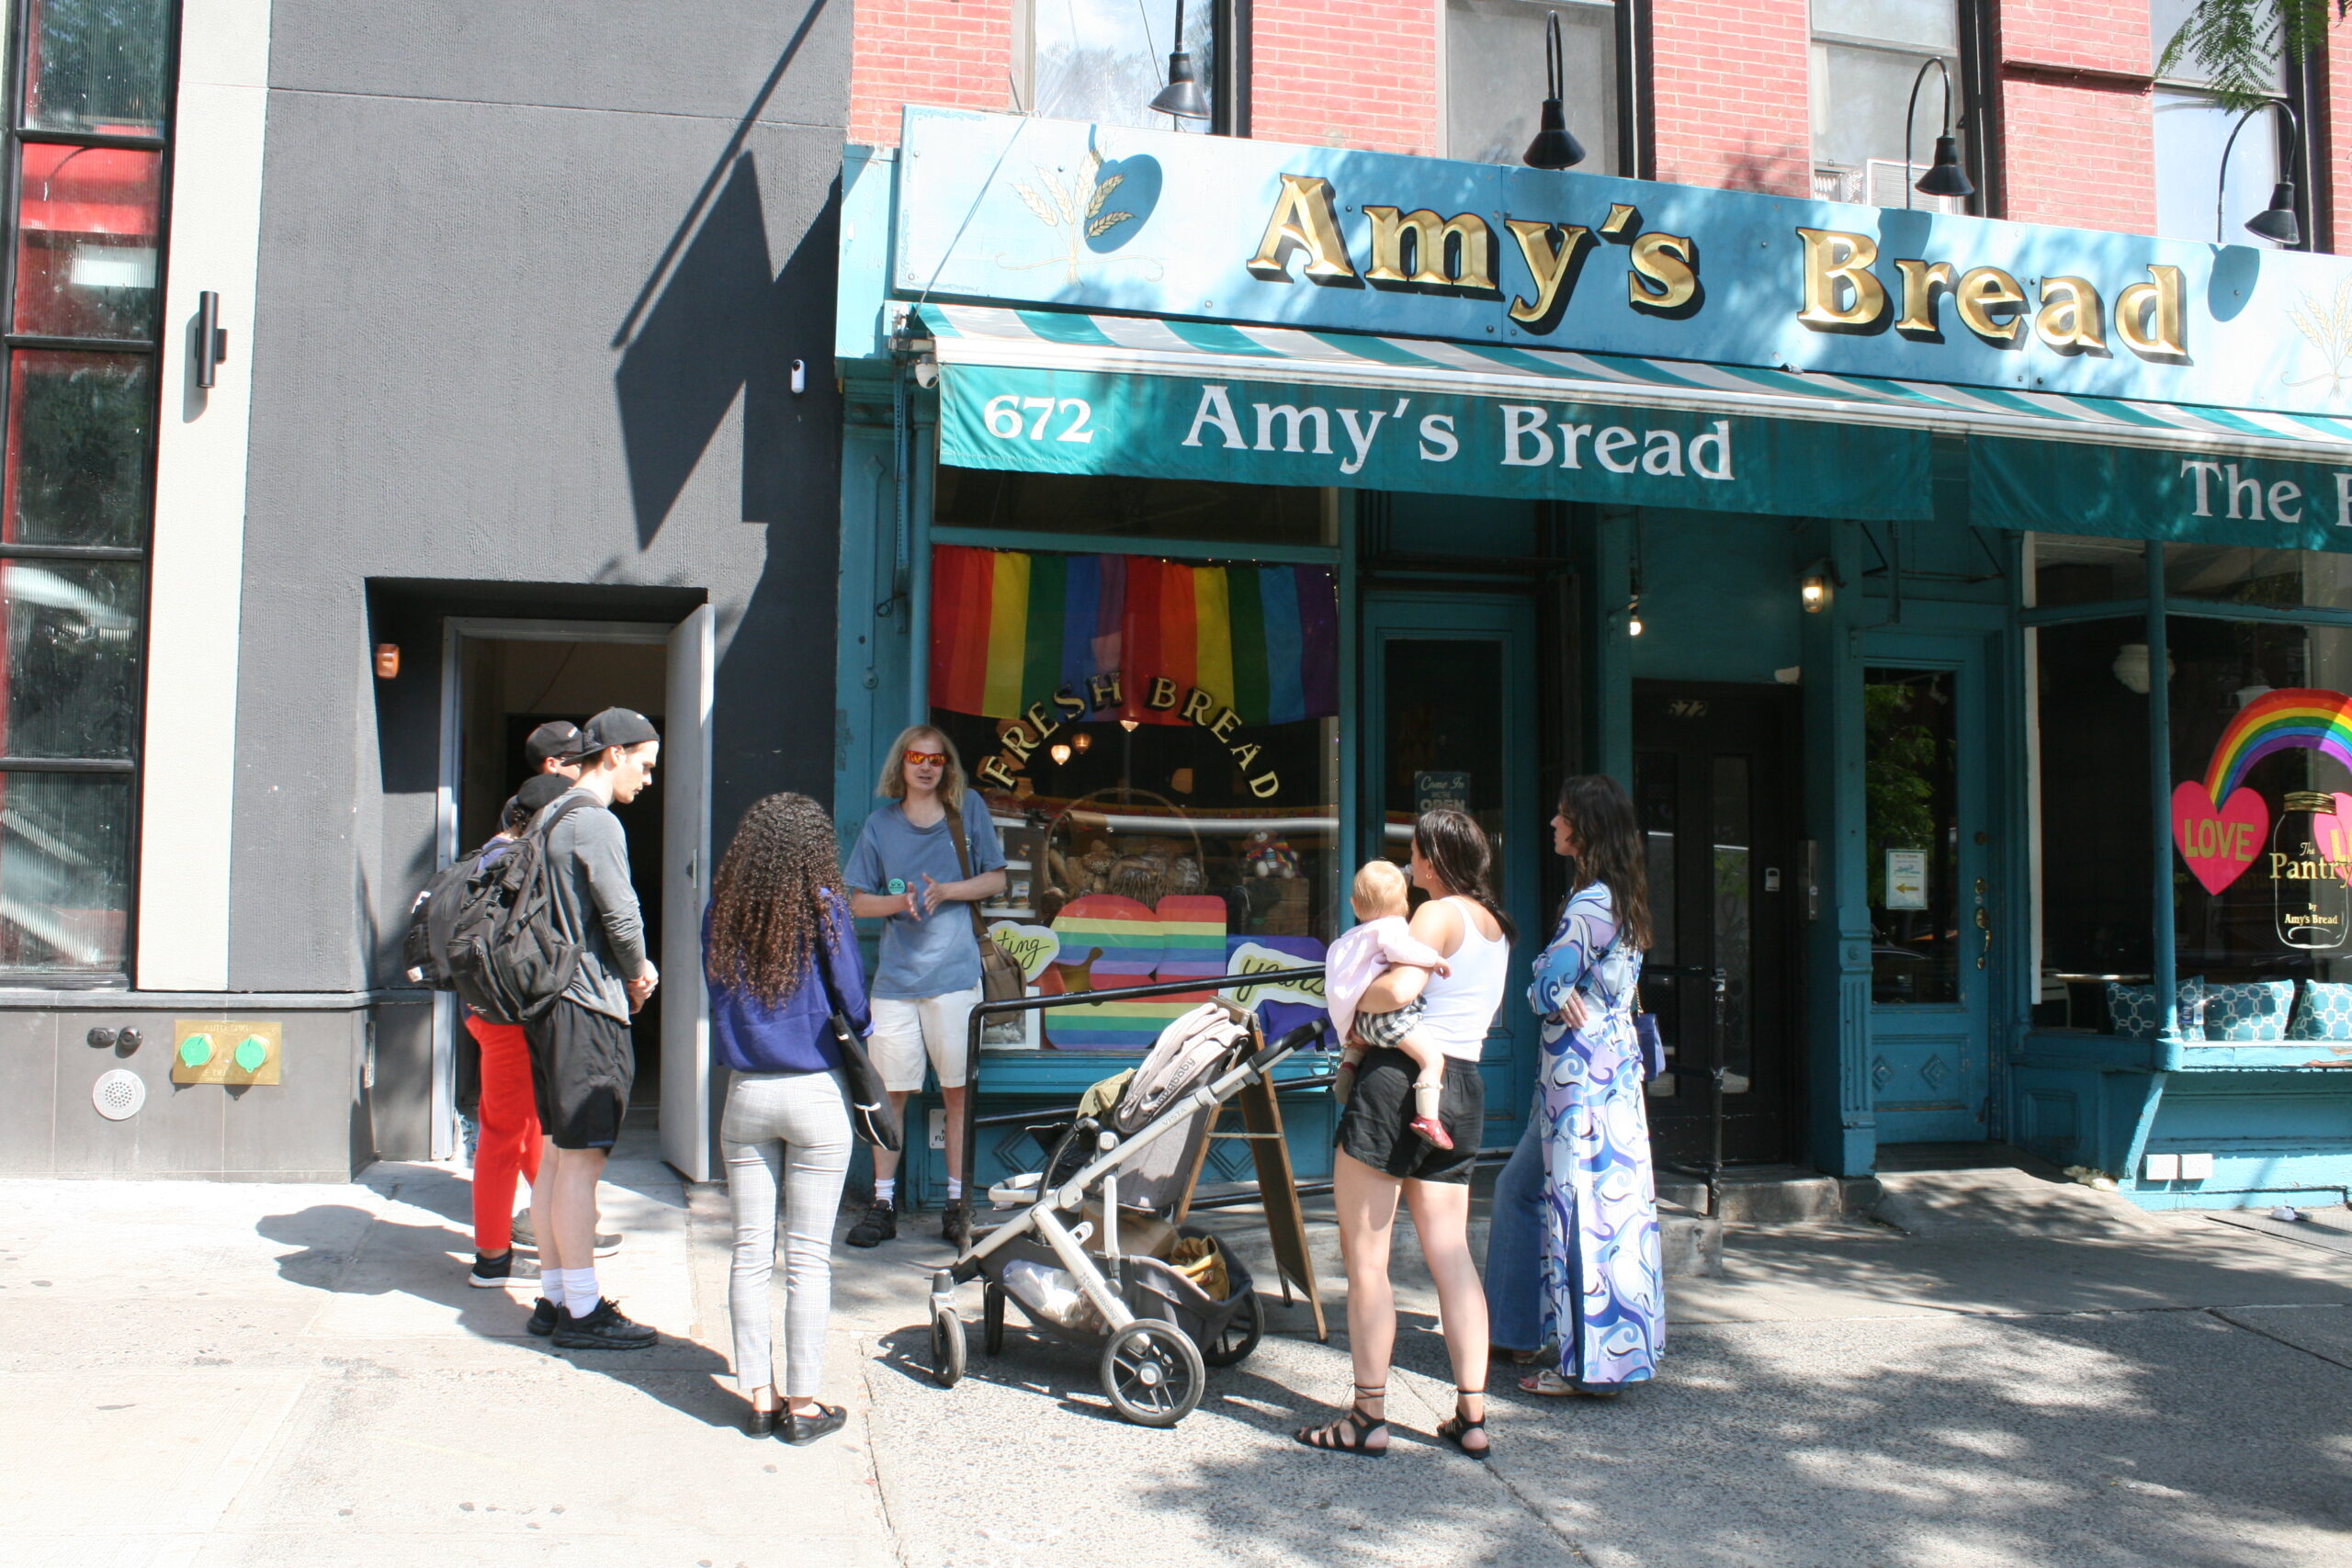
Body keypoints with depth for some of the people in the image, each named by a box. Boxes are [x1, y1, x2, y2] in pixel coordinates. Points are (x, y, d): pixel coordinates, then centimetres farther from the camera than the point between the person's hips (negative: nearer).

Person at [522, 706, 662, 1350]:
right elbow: (621, 916, -17)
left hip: (550, 1001, 10)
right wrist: (638, 973, 2)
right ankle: (582, 1310, -1)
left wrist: (628, 971, 13)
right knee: (581, 1159, -6)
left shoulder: (549, 818, 17)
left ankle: (554, 1297, 21)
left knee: (555, 1154, 13)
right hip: (588, 1008, -10)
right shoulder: (595, 822, -14)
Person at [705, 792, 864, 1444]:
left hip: (745, 1095, 3)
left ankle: (758, 1396, 17)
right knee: (808, 1256, 4)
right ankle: (802, 1403, 11)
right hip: (815, 1095, -3)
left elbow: (717, 994, 9)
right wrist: (859, 1035, 13)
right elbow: (853, 1003, -8)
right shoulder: (821, 907, -10)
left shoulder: (722, 911, 0)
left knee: (750, 1252, 10)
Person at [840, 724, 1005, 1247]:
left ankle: (957, 1204, 12)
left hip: (954, 972, -1)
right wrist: (898, 902, -10)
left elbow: (995, 879, 6)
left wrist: (945, 891, -10)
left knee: (958, 1090, 1)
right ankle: (883, 1204, 15)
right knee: (891, 1090, 4)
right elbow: (858, 902, 10)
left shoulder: (968, 809, 5)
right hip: (895, 974, 1)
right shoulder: (880, 824, 9)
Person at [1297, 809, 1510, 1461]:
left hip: (1400, 1076, -8)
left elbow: (1399, 988, -26)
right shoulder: (1496, 925, 17)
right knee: (1451, 1256, 10)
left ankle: (1368, 1418, 3)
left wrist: (1355, 999, -7)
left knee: (1365, 1256, 0)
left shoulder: (1440, 914, -9)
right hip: (1464, 1087, 9)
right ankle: (1471, 1414, 11)